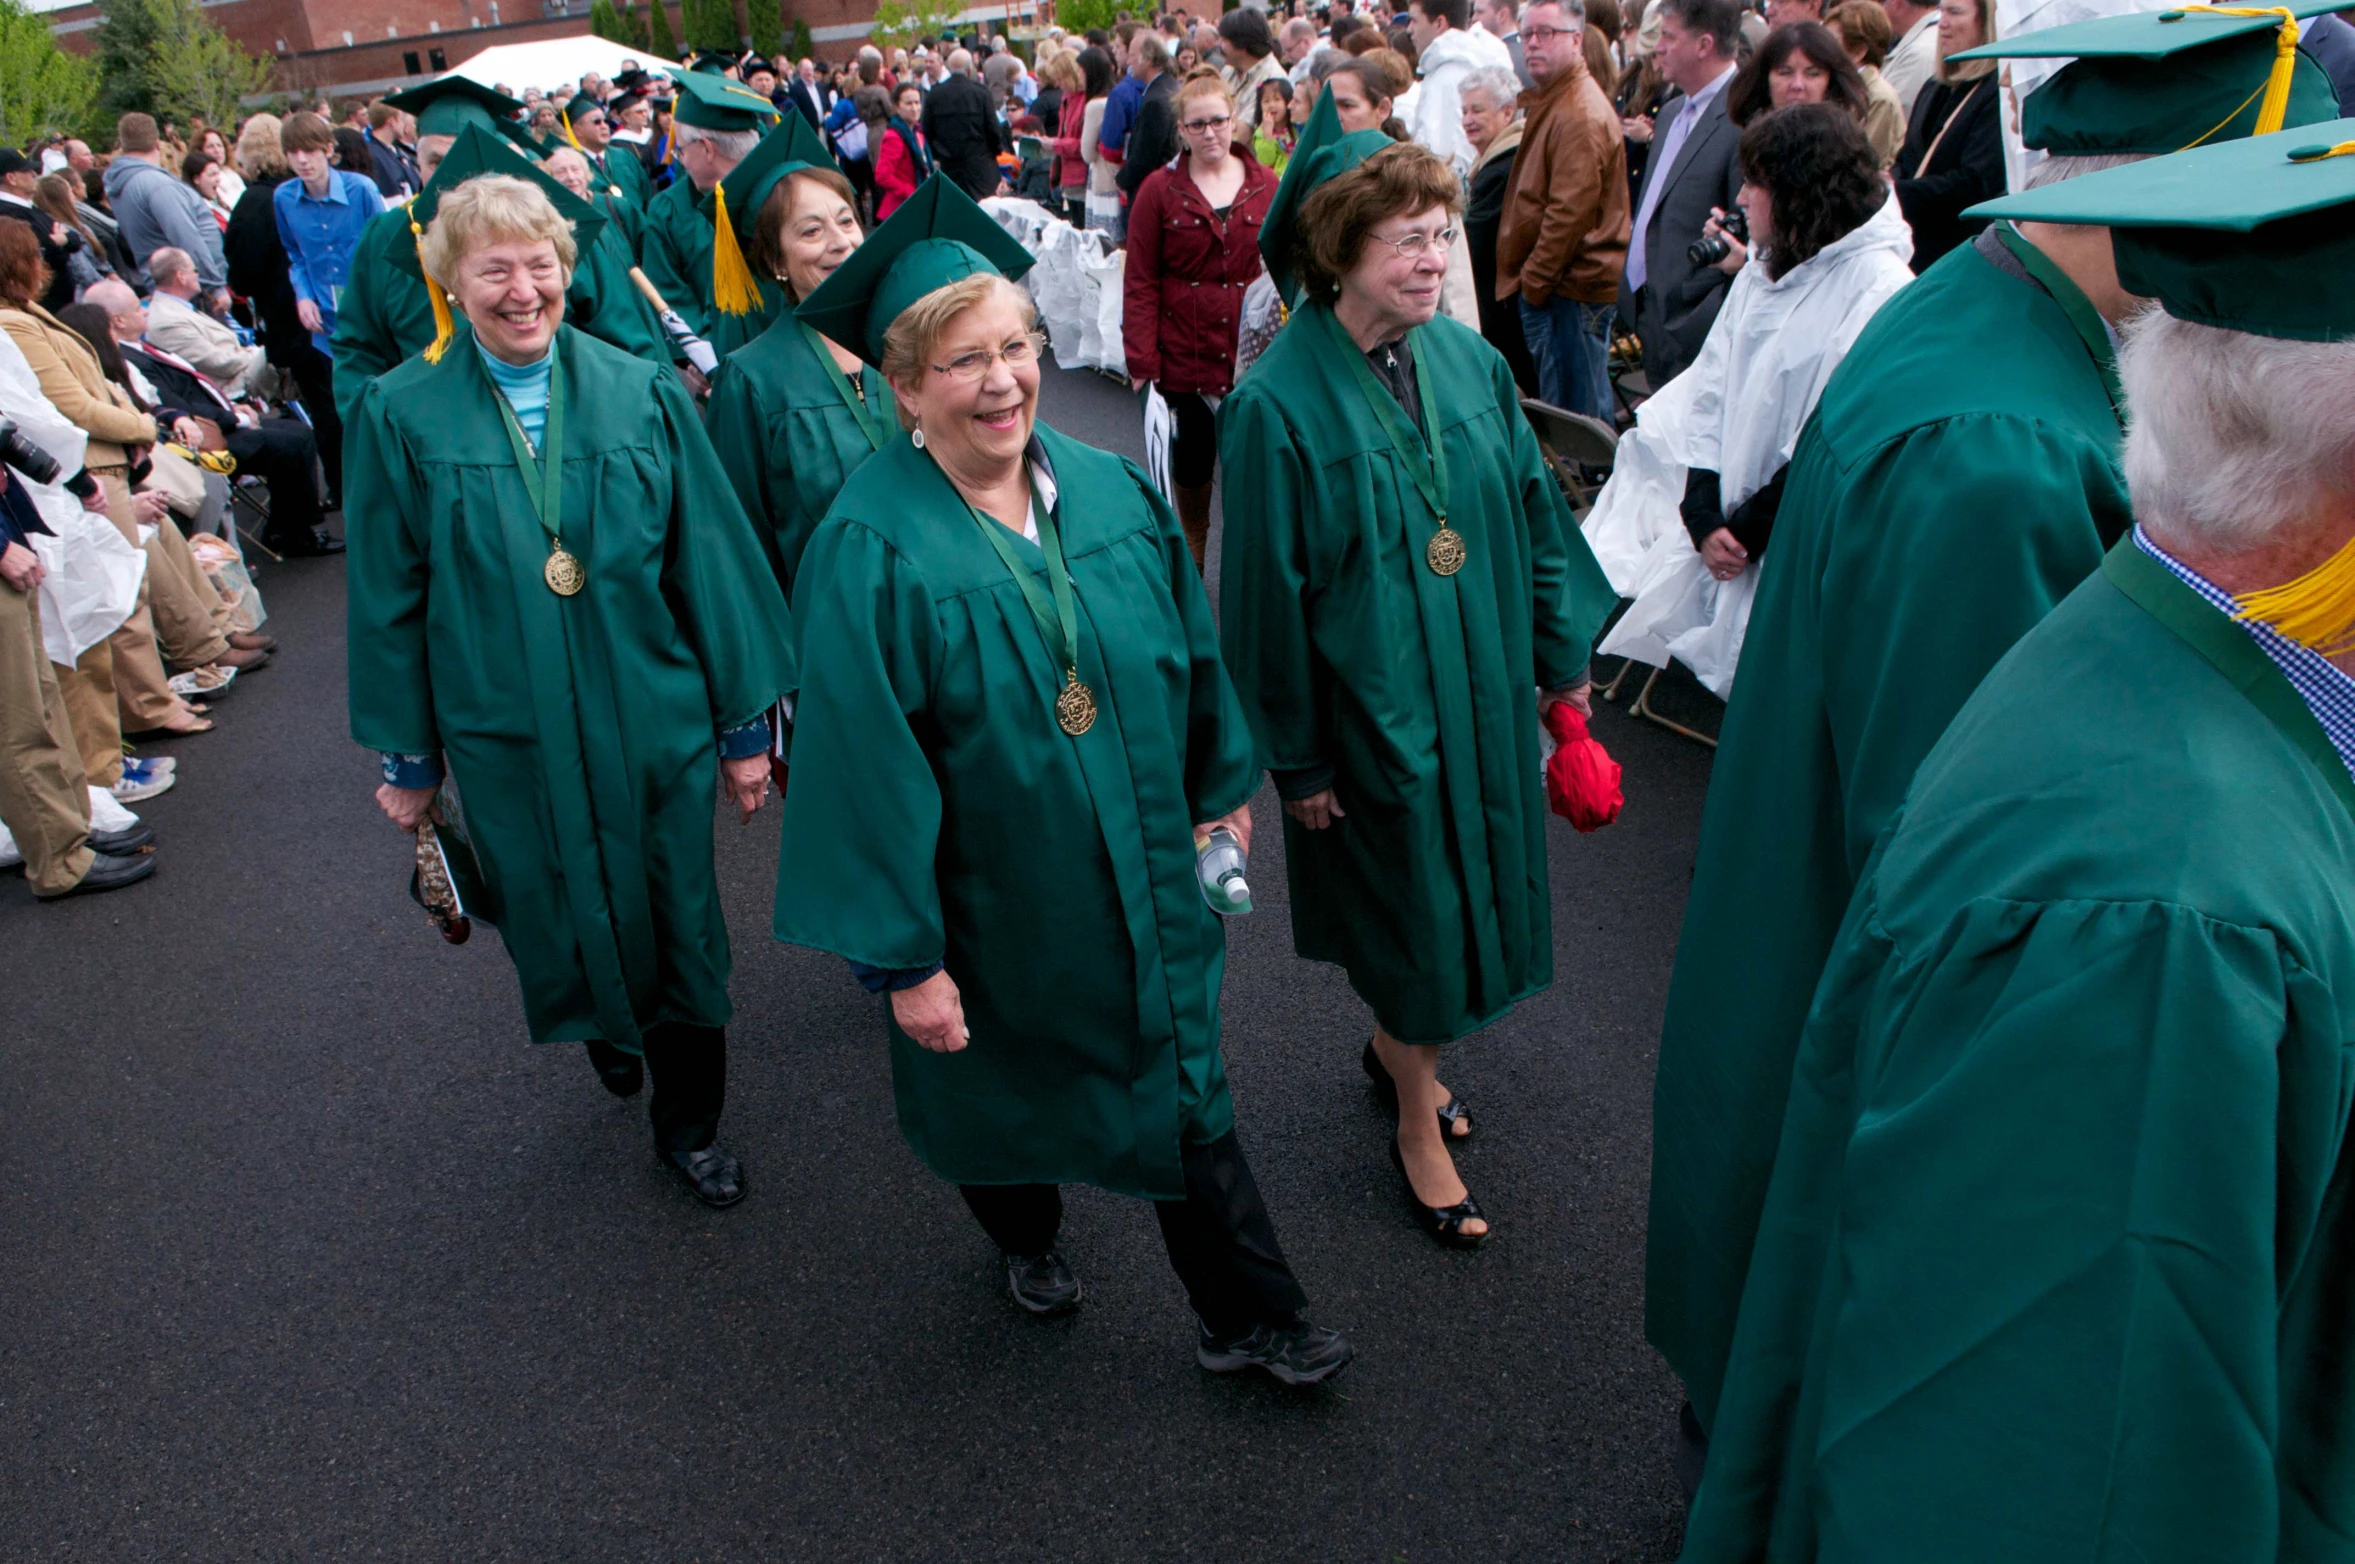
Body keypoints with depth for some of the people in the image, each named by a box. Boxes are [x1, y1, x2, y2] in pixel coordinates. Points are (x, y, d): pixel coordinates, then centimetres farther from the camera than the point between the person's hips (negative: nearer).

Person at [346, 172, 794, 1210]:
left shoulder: (643, 393, -3)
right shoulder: (401, 415, -5)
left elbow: (710, 563, -1)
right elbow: (390, 599, 1)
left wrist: (743, 720, 0)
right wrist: (407, 757, 4)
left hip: (654, 724, 1)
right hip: (508, 738, 0)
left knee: (679, 928, 9)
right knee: (557, 930, 14)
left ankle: (688, 1123, 32)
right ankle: (603, 1017, 50)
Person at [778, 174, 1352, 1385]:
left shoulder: (1112, 491, -6)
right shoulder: (870, 550, -21)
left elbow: (1191, 653, 6)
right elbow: (864, 763, -20)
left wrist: (1219, 791, 10)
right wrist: (902, 957, -17)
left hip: (1143, 877, 4)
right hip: (993, 908, -3)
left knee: (1182, 1090, 13)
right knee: (1005, 1089, 21)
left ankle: (1243, 1317, 31)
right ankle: (1026, 1235, 53)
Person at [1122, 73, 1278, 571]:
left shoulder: (1268, 188, 4)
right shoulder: (1160, 190, 0)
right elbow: (1139, 282, -3)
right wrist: (1142, 360, -11)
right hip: (1183, 356, -1)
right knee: (1190, 465, 12)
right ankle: (1188, 565, 31)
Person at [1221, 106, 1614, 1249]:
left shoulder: (1468, 363, -3)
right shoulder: (1278, 405, -18)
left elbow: (1531, 513, 7)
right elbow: (1270, 594, -14)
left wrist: (1560, 653, 10)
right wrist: (1295, 758, -10)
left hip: (1483, 687, 6)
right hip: (1369, 709, -5)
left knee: (1464, 888, 18)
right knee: (1410, 910, 7)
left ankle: (1399, 1045, 46)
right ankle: (1417, 1122, 30)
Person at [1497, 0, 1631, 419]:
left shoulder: (1581, 113, -17)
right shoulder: (1548, 101, 18)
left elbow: (1570, 211, -21)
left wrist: (1535, 280, -14)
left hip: (1574, 285, -10)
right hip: (1545, 282, 11)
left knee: (1578, 413, -4)